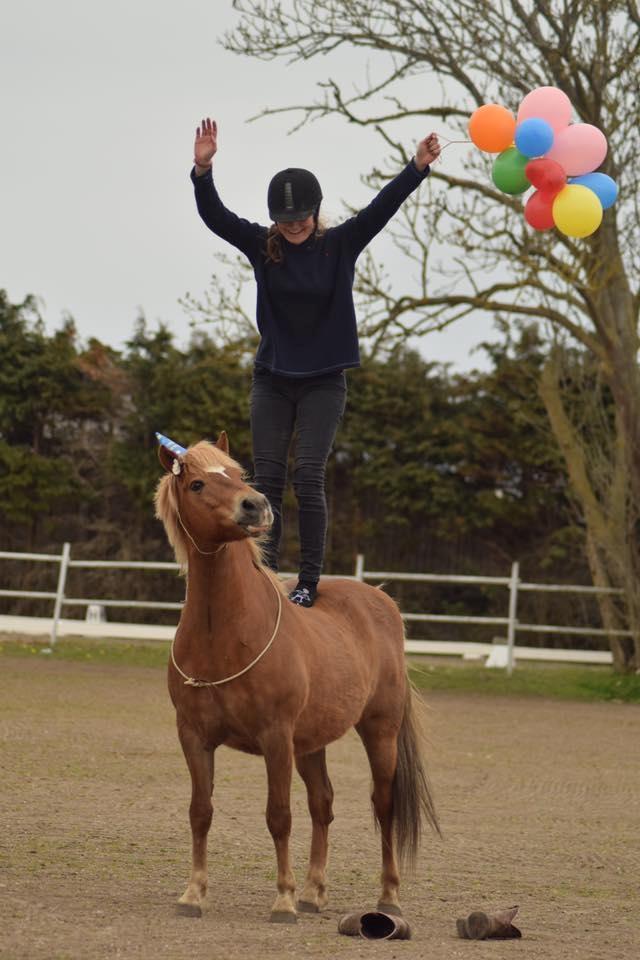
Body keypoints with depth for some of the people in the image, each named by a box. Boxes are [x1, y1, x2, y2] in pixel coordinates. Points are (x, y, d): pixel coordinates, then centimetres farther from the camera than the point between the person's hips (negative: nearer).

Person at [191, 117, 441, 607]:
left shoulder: (341, 245, -5)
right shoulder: (262, 246, -3)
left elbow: (383, 207, -17)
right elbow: (215, 216, -15)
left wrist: (418, 167, -31)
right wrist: (203, 171, -33)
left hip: (323, 383, -2)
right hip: (272, 380, 2)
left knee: (308, 476, -11)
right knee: (268, 479, -1)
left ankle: (309, 581, -7)